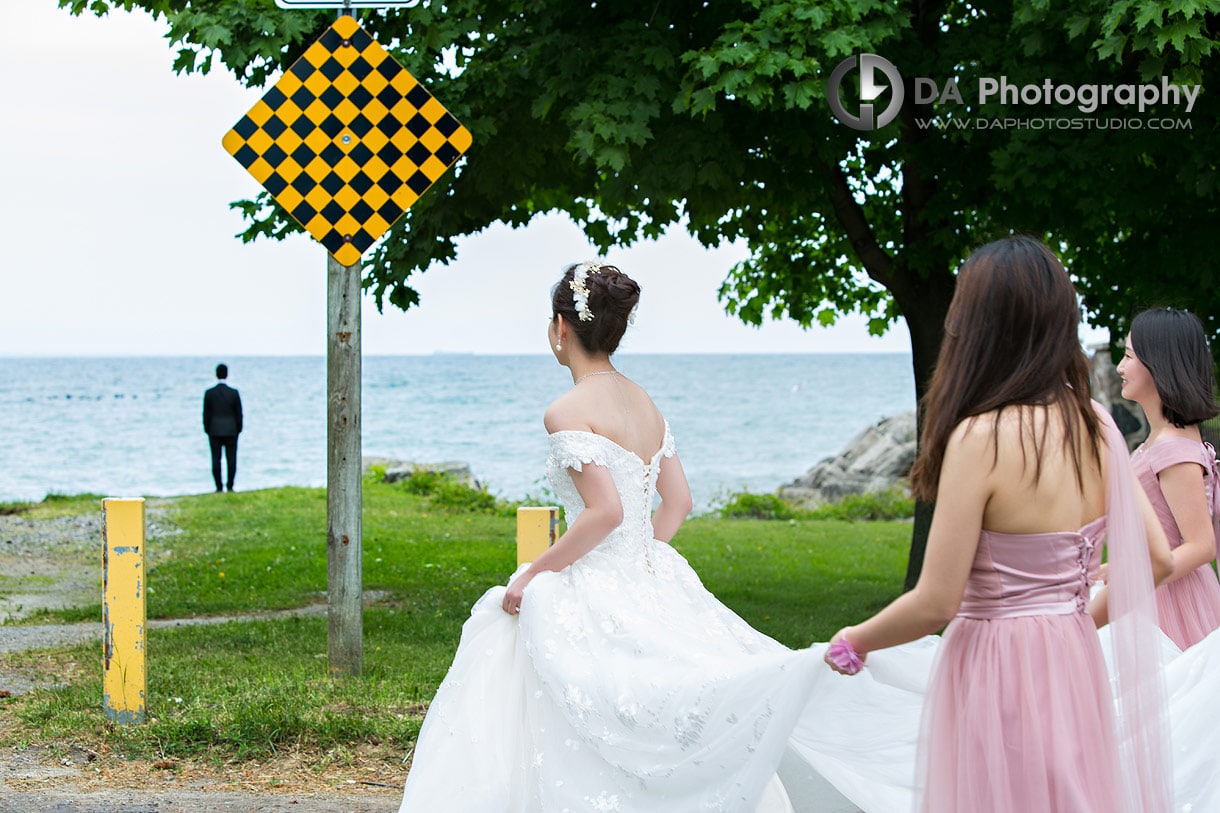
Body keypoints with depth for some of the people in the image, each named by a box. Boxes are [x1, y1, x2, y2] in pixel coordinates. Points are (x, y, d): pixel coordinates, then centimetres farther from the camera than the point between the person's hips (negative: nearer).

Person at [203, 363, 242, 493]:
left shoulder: (209, 393, -6)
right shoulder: (234, 393, -6)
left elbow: (206, 414, -3)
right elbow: (239, 414, -3)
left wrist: (207, 430, 7)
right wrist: (238, 430, 7)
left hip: (215, 431, 0)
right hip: (231, 431, 0)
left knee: (216, 460, 3)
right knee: (231, 460, 4)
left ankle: (219, 488, 1)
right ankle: (230, 487, 3)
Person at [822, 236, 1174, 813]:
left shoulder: (982, 437, -20)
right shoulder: (1094, 424, 0)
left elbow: (936, 603, -18)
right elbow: (1156, 558, 7)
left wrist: (854, 642, -1)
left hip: (996, 672, -7)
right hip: (1075, 663, 7)